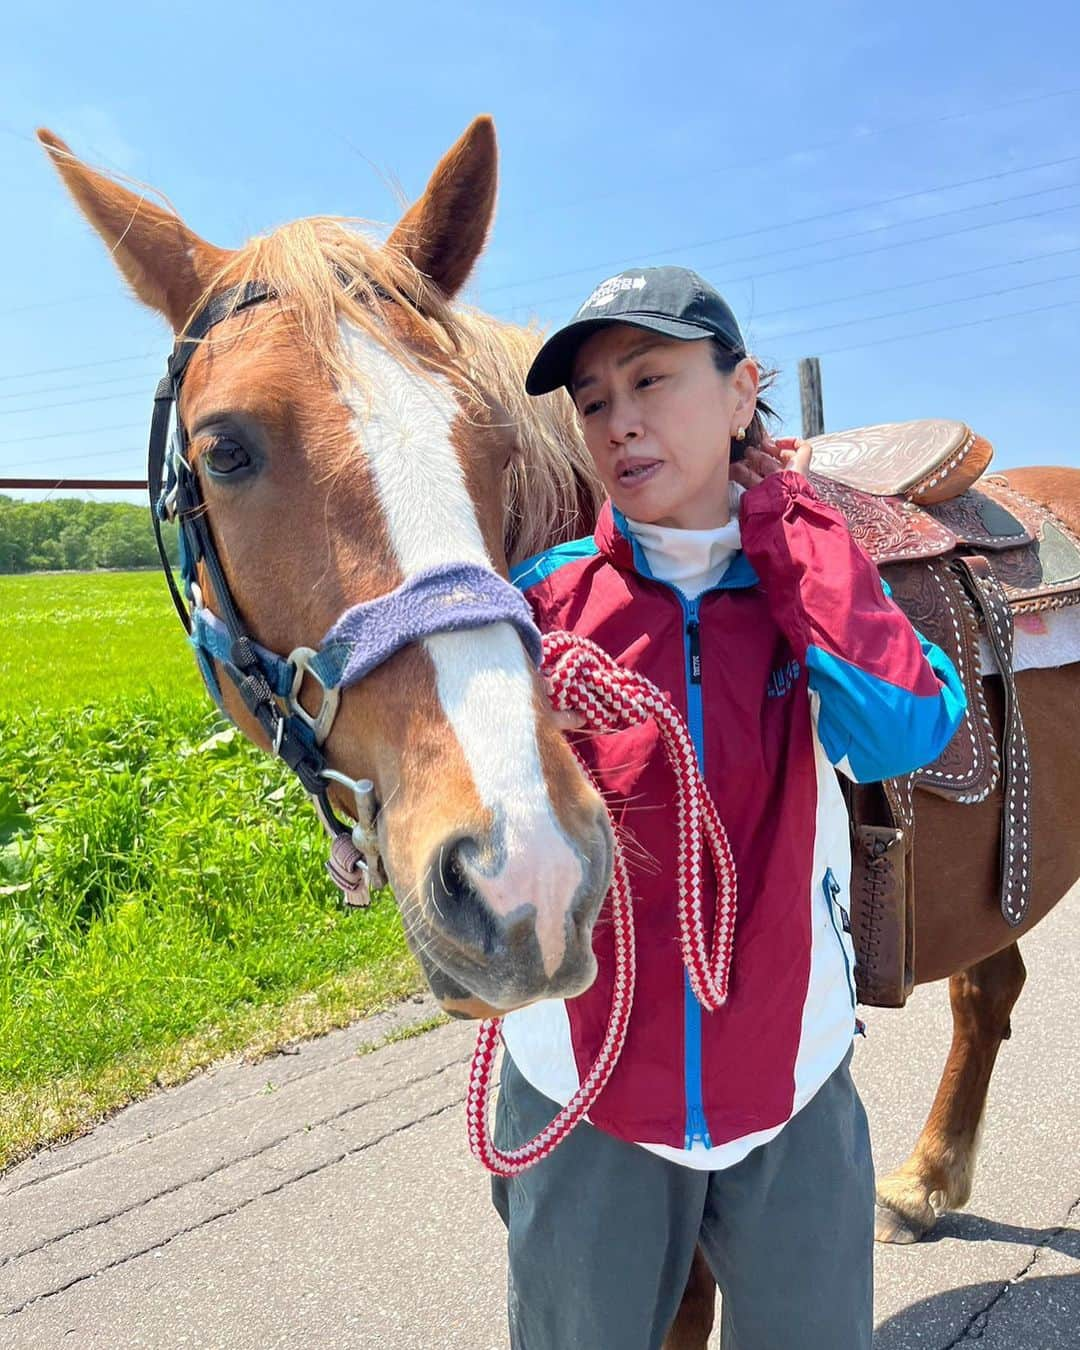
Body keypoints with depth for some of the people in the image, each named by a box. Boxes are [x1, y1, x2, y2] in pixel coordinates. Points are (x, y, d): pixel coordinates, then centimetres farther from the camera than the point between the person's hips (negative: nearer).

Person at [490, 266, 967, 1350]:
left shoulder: (814, 585, -4)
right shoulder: (547, 598, -8)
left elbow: (905, 729, -23)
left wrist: (786, 524, -15)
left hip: (795, 1091, 1)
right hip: (579, 1096, 0)